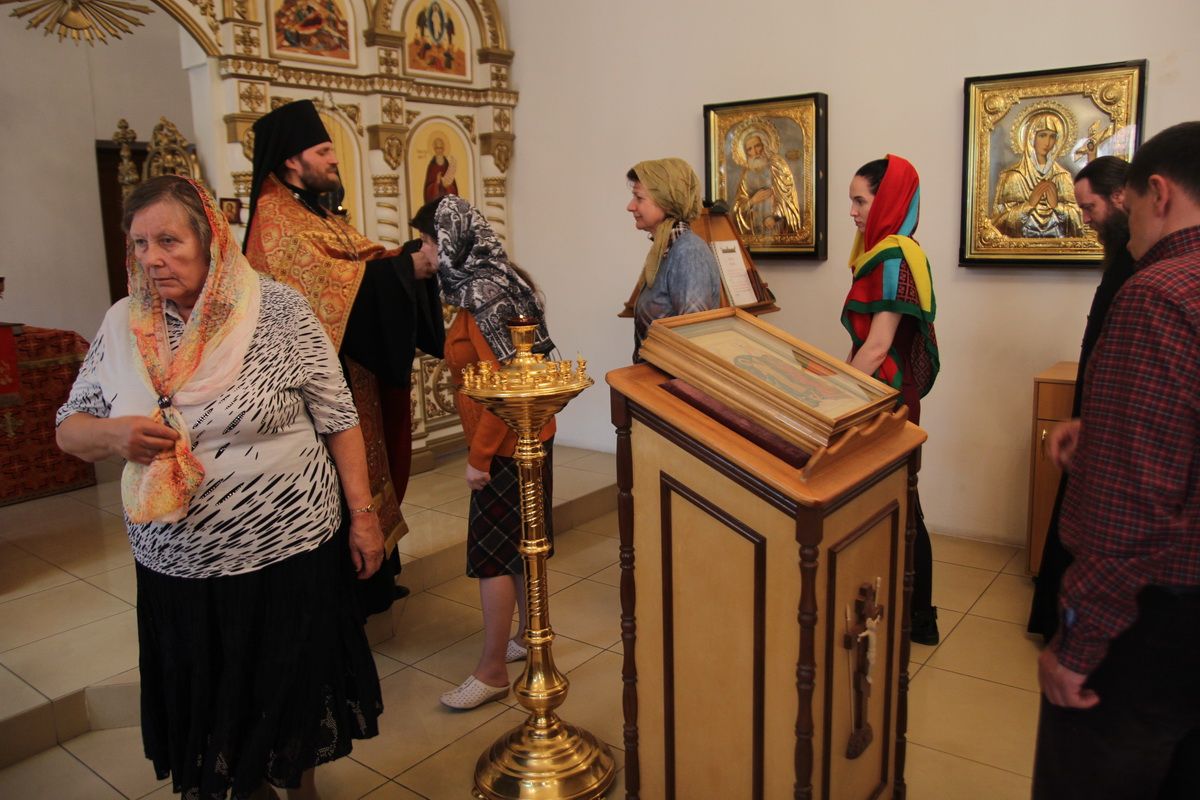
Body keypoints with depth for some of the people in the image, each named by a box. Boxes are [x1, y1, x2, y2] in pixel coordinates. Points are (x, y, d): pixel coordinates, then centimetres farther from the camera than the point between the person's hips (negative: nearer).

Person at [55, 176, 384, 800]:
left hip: (288, 554, -3)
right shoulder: (123, 324, 1)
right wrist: (113, 434, -15)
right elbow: (69, 429, 7)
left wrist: (362, 513, -7)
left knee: (293, 696, 15)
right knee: (208, 709, 20)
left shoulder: (277, 310, -10)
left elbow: (337, 420, -7)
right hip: (176, 567, 4)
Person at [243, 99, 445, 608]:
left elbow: (365, 258, 11)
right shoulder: (275, 215, -13)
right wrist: (406, 267, -22)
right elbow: (326, 281, -23)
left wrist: (415, 255, -6)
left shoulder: (317, 213, 16)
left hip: (350, 372, 10)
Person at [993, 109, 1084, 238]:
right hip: (1022, 241, -1)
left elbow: (1077, 218, 7)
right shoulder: (1011, 175, 1)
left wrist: (1057, 204, -8)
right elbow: (1000, 217, -4)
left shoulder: (1063, 176, 9)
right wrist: (1029, 203, -12)